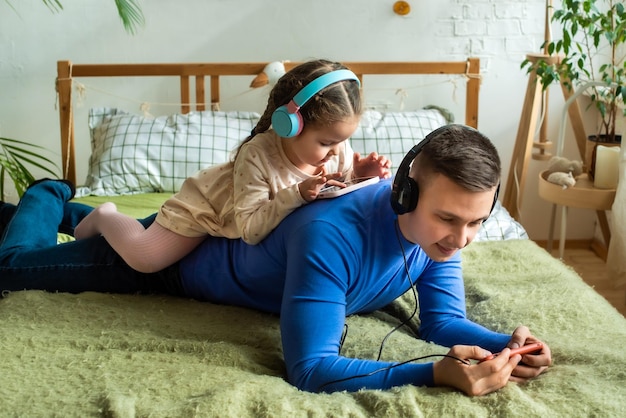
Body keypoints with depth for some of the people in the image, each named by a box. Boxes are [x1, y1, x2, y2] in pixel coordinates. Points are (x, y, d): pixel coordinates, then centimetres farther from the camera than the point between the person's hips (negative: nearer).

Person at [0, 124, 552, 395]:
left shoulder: (440, 227, -25)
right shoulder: (331, 236, -48)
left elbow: (443, 320, -16)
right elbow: (309, 369, -47)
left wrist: (507, 342, -37)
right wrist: (435, 374, -56)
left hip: (238, 232, 6)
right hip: (185, 252, -5)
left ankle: (68, 209, 64)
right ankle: (47, 198, 44)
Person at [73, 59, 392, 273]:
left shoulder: (338, 150, -23)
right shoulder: (257, 155, -40)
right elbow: (251, 230, -40)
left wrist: (359, 175, -31)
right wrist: (296, 194, -51)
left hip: (257, 215, 6)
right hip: (205, 203, -6)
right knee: (144, 258, -11)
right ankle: (106, 217, 21)